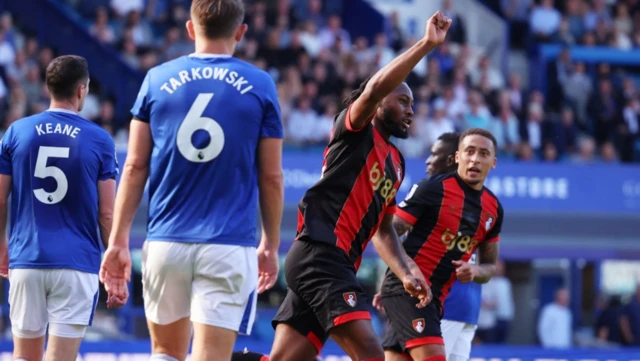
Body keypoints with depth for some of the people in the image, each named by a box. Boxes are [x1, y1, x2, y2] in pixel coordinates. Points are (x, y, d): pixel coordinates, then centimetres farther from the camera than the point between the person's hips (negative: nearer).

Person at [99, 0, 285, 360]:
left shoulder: (157, 79, 4)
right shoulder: (260, 86, 1)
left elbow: (135, 168, 4)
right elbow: (271, 177, 3)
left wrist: (119, 241, 7)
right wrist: (271, 246, 15)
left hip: (165, 242, 2)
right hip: (229, 247, -2)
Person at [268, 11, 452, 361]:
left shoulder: (395, 163, 25)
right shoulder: (356, 130, 1)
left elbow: (383, 230, 29)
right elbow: (375, 88, -20)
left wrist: (405, 274, 14)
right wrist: (427, 43, -23)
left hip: (336, 264, 9)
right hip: (320, 252, -9)